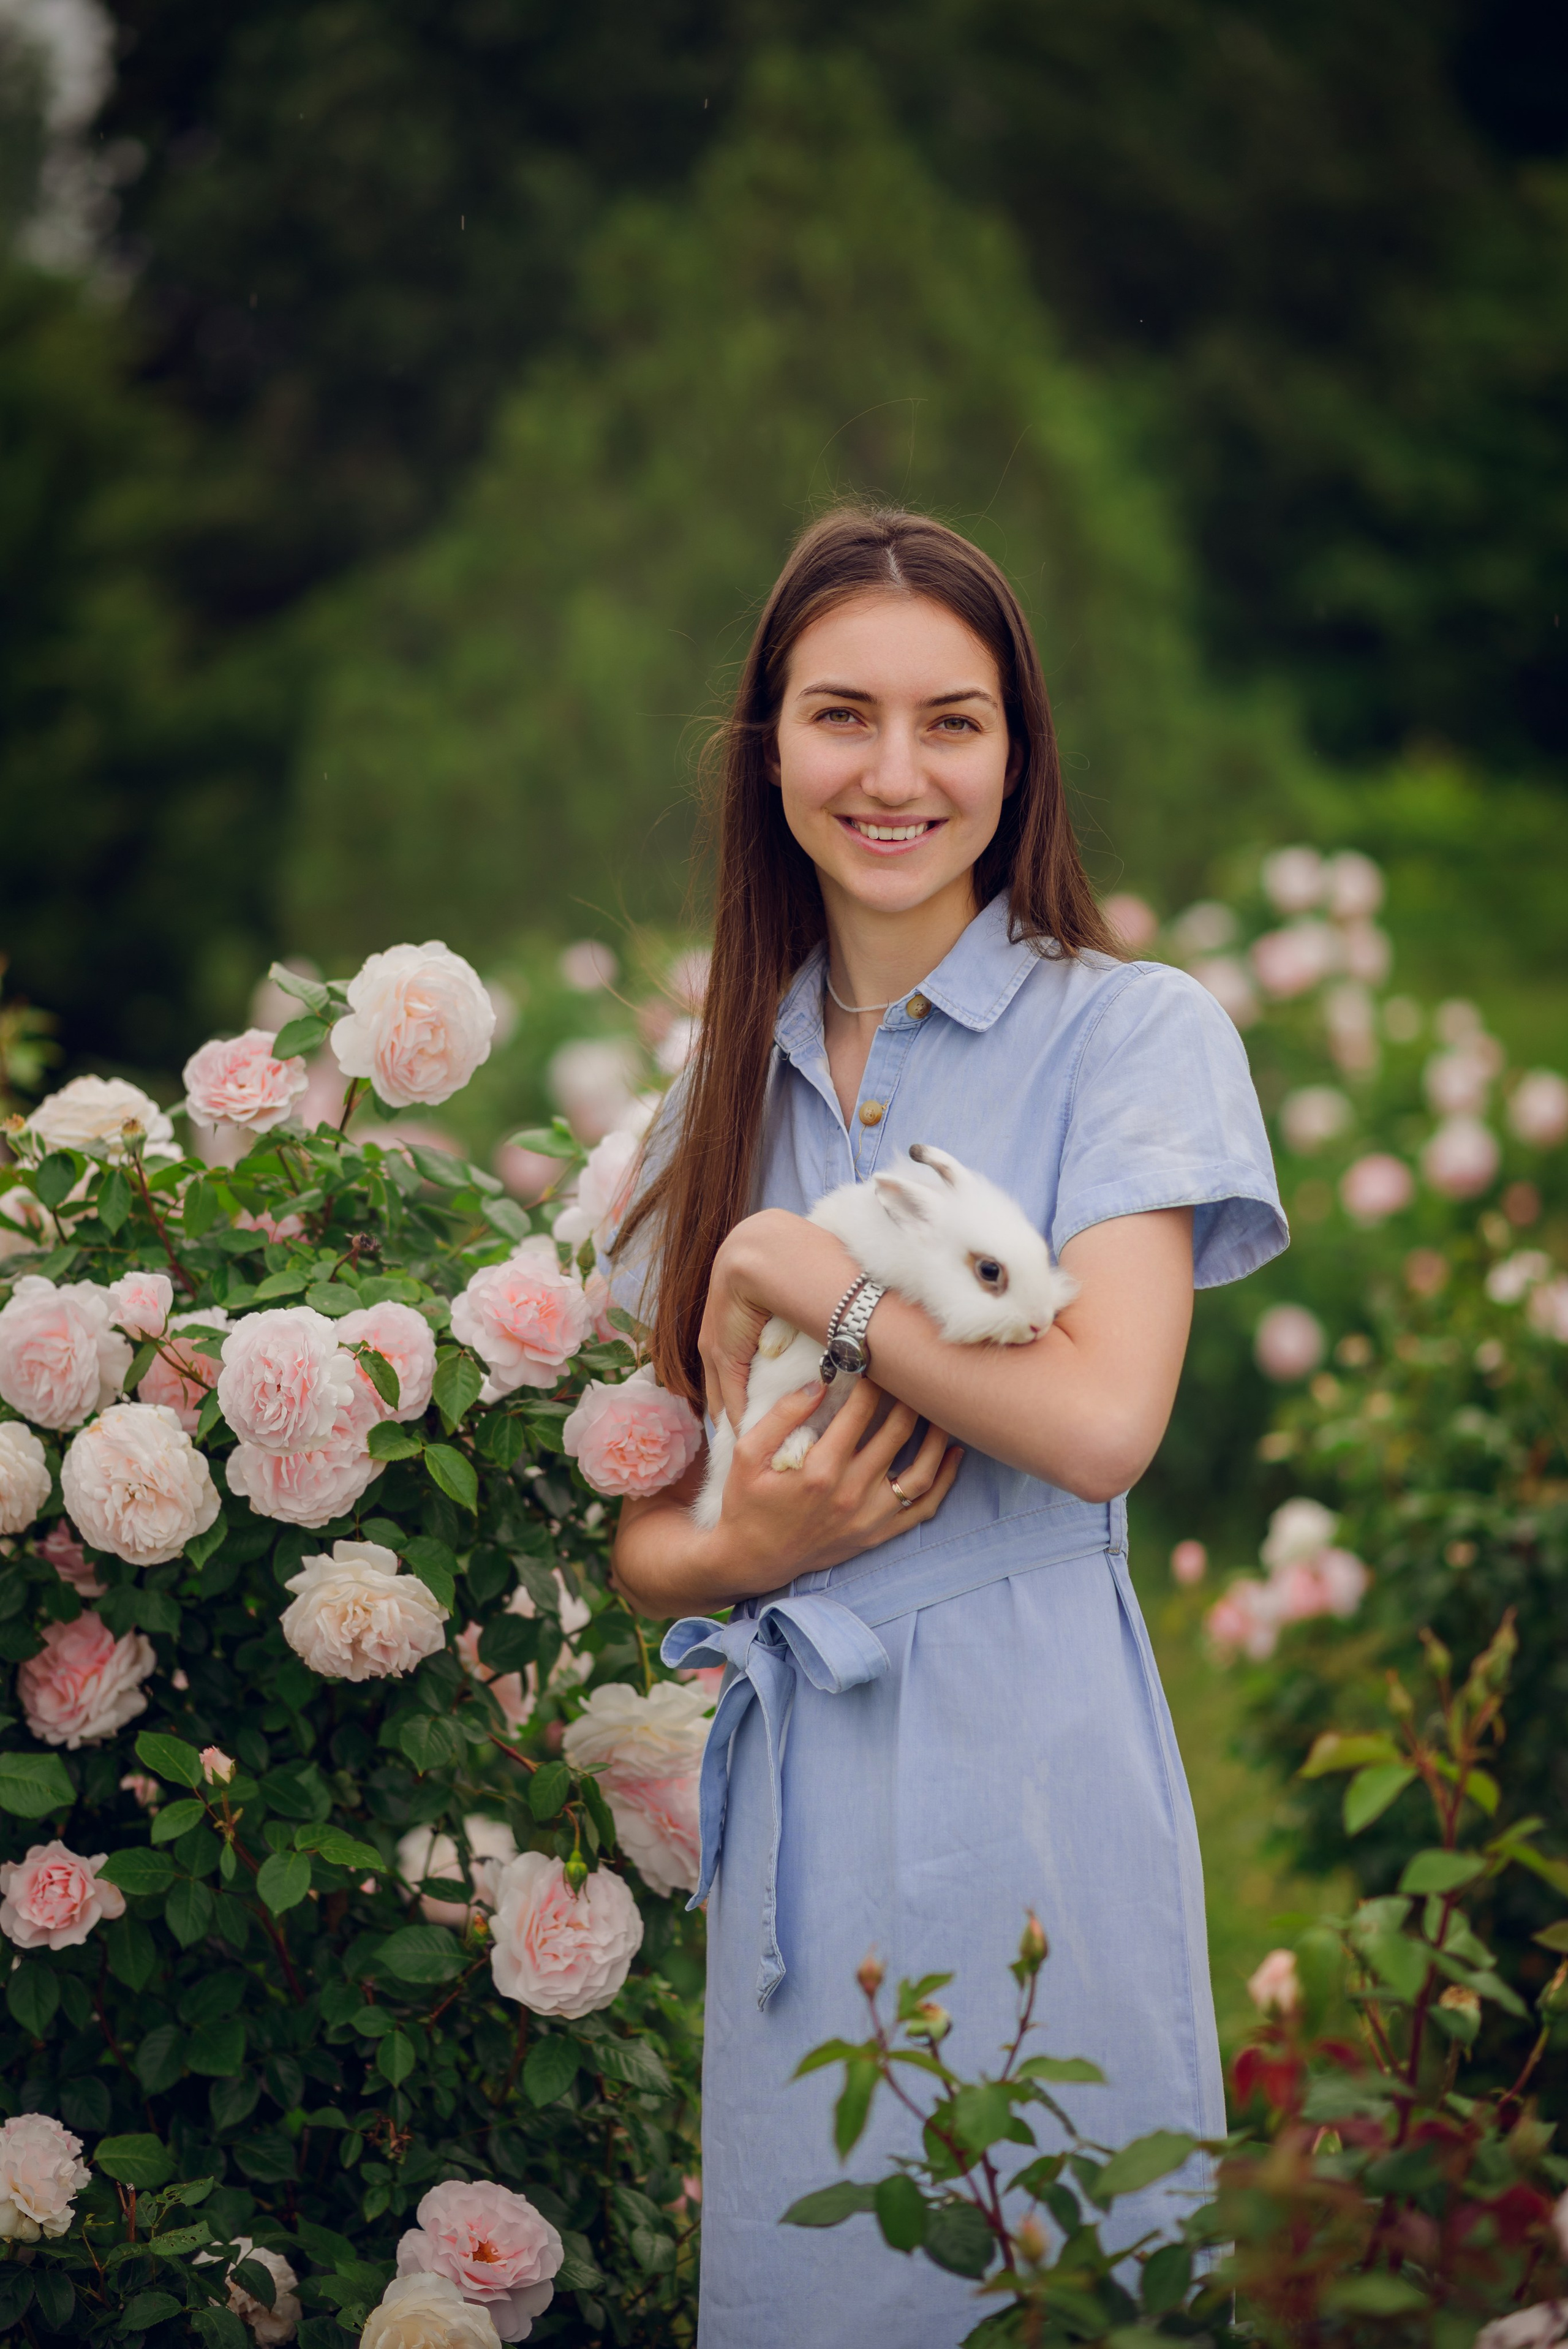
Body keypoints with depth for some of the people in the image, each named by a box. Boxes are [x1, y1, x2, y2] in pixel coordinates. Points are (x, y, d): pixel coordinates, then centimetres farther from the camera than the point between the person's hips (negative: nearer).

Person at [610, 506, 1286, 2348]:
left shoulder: (1130, 1032, -3)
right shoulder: (733, 1081, 12)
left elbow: (1101, 1421, -17)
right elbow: (641, 1532, 13)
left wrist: (788, 1267, -9)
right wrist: (742, 1547, -10)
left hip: (1025, 1761, -4)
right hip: (793, 1785, 5)